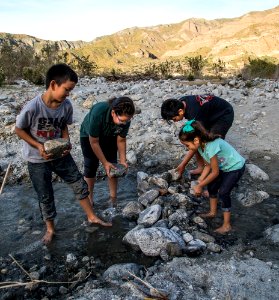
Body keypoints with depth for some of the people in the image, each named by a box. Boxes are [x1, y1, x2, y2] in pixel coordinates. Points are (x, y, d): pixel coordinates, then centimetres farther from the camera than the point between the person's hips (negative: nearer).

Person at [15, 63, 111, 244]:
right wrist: (38, 146, -23)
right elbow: (19, 130, -12)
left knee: (80, 184, 8)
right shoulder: (32, 108, -27)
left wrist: (66, 143, -14)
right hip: (37, 159, -4)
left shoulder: (66, 106, -14)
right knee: (45, 196, 11)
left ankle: (92, 217, 28)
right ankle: (50, 229, 34)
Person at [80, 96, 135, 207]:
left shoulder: (125, 118, -30)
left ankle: (113, 198, 13)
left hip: (109, 136, 3)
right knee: (91, 166, -4)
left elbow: (121, 140, -13)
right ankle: (89, 197, 16)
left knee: (113, 165, -1)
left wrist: (123, 160, -19)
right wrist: (104, 163, -30)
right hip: (89, 135, -3)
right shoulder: (98, 113, -42)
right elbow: (94, 142, -32)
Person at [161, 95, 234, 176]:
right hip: (211, 115, 9)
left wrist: (182, 165, -29)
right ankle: (201, 167, 11)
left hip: (224, 115, -8)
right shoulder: (181, 102, -17)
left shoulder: (195, 114, -40)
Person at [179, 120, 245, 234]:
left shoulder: (211, 147, -36)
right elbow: (208, 166, 1)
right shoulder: (201, 145, -10)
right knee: (211, 186, 12)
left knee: (223, 192, -12)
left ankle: (227, 225, 1)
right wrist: (200, 181, -7)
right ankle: (213, 212, 33)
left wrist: (200, 185, -17)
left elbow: (215, 172, -25)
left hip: (236, 167, -9)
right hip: (223, 166, 9)